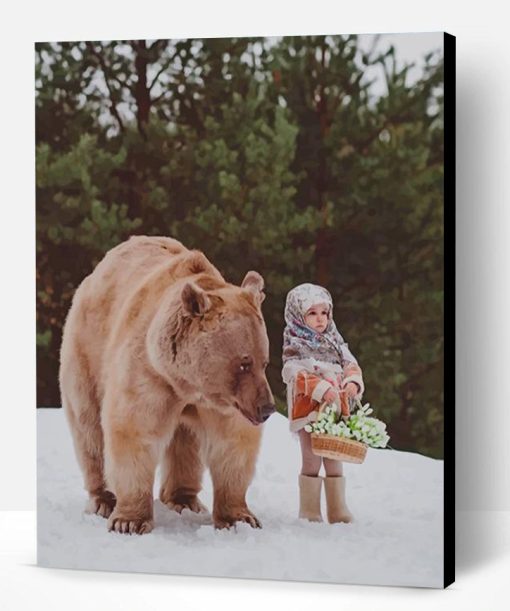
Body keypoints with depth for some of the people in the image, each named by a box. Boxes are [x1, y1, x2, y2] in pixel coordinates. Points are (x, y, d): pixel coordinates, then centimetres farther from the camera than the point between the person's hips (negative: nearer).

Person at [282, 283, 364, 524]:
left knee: (335, 462, 9)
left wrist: (353, 383, -9)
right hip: (308, 412, -5)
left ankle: (338, 511, 16)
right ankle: (310, 513, 6)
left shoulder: (335, 343, 15)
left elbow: (351, 365, 12)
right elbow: (297, 376, -15)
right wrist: (322, 389, -25)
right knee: (312, 461, -2)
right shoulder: (294, 348, -3)